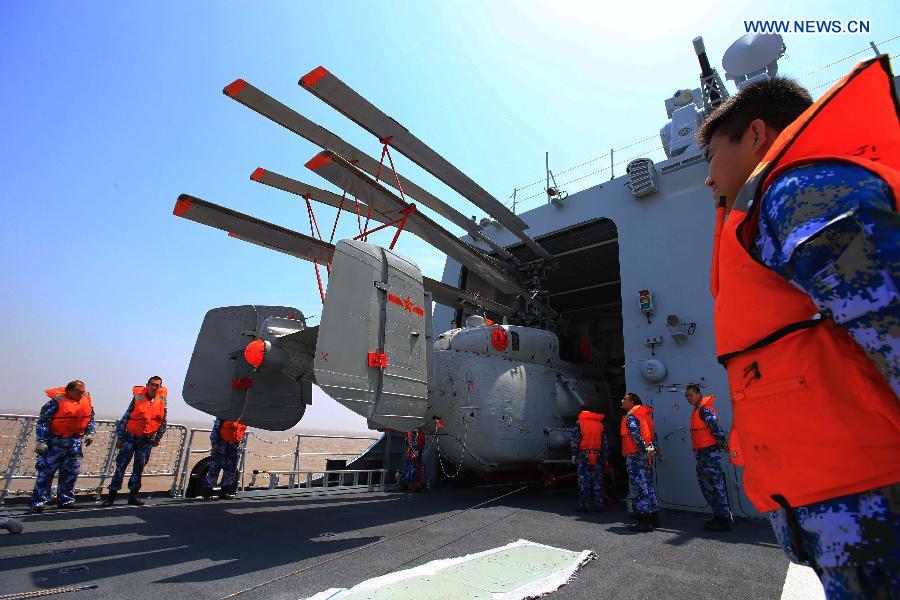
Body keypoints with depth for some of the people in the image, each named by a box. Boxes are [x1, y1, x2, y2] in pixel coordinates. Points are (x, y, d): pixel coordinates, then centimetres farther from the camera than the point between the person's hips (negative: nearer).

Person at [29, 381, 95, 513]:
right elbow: (43, 422, -13)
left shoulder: (85, 401, 4)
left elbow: (91, 418, 15)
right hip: (55, 441, -5)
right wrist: (41, 441, -17)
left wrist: (89, 433, 8)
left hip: (75, 442, 5)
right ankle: (39, 501, 8)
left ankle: (66, 500, 19)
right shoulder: (56, 402, -13)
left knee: (71, 472, 9)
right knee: (46, 471, -2)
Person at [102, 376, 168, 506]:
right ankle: (112, 494, 11)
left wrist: (157, 438, 6)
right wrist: (120, 437, -3)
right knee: (121, 466, 0)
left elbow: (163, 422, 8)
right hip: (131, 437, -2)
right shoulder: (138, 397, -5)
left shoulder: (162, 399, 2)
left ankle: (133, 495, 17)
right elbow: (125, 418, -2)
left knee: (139, 468, 8)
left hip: (147, 440, 2)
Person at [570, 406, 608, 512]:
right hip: (597, 456, 3)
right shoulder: (600, 424, 12)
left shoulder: (579, 423, 2)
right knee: (597, 482, 8)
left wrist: (574, 454, -2)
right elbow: (605, 442, 11)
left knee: (583, 481, 1)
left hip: (583, 455, -3)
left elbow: (575, 439, -5)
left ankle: (584, 506, 3)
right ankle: (598, 506, 10)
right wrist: (605, 459, 13)